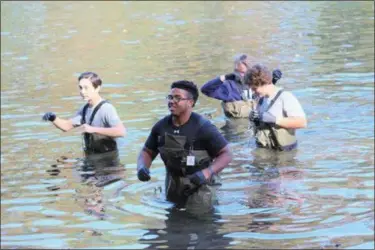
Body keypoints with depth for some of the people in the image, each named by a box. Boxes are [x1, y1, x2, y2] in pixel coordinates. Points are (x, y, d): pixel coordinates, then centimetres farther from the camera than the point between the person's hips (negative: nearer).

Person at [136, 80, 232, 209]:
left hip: (199, 185, -5)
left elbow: (226, 154, -18)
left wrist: (207, 173, -33)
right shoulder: (161, 126, -6)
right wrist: (141, 167, -15)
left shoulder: (203, 127, -21)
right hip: (173, 186, 5)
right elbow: (147, 152, 7)